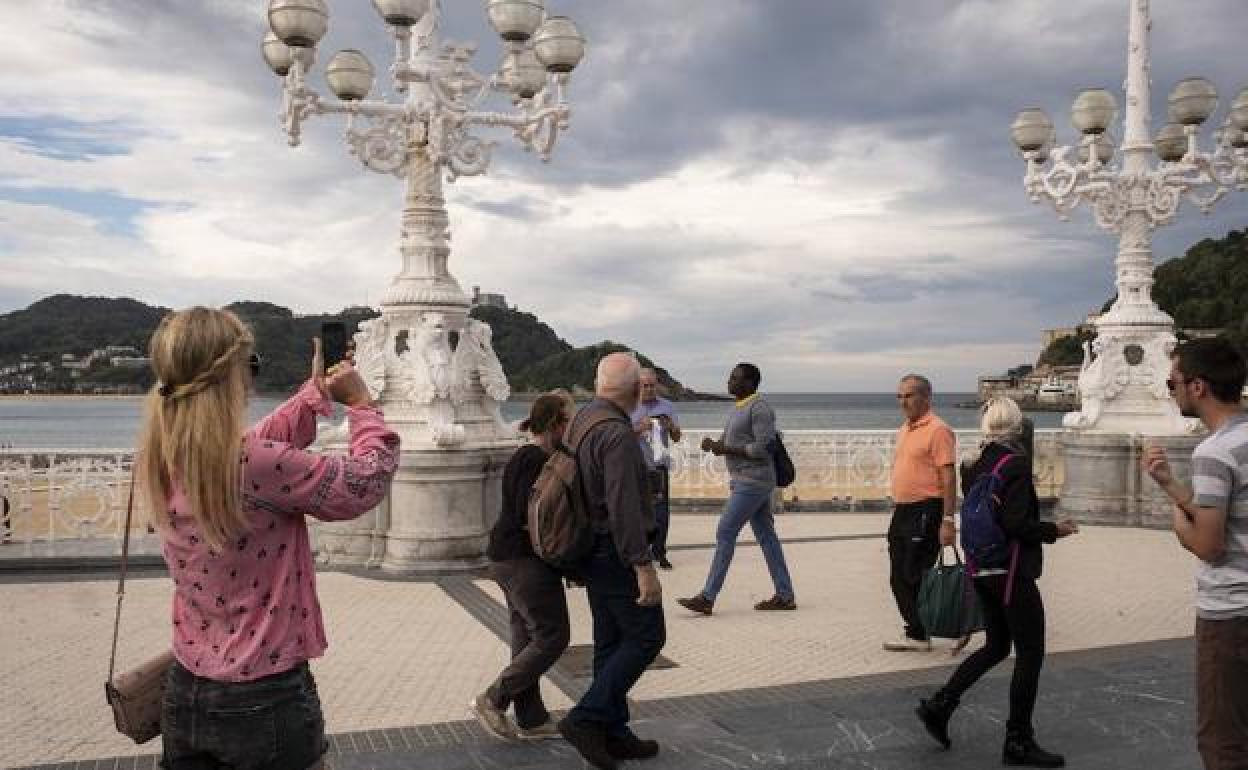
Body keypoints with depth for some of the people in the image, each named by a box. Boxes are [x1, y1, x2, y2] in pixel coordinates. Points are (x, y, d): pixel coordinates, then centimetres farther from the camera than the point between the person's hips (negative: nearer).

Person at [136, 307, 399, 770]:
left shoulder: (161, 460, -4)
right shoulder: (255, 464, -27)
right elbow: (368, 480, -16)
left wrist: (317, 392, 17)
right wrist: (360, 401, -2)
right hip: (264, 702, -6)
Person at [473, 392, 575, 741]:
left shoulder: (529, 457, 13)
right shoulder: (535, 460, -18)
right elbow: (528, 519, -23)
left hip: (510, 559, 10)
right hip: (526, 561, -10)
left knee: (527, 638, 13)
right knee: (552, 637, -4)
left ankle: (531, 719, 20)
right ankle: (492, 700, 2)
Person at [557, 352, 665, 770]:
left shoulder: (579, 420, 8)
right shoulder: (617, 434, -22)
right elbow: (624, 507, -27)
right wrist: (644, 567, -25)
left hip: (593, 548, 10)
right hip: (617, 554, -9)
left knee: (610, 642, 14)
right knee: (646, 638, 0)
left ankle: (613, 733, 21)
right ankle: (586, 718, -2)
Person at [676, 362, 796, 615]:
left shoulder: (759, 408, -15)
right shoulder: (737, 408, 15)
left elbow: (763, 449, -21)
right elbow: (727, 441, 20)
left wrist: (726, 449, -19)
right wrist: (713, 444, -3)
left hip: (753, 483, -10)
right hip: (743, 481, 10)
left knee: (725, 533, -9)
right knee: (766, 536, 11)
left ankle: (707, 598, -5)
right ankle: (785, 596, 17)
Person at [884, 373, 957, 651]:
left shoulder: (937, 430, -12)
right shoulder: (904, 429, 16)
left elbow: (948, 477, -17)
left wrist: (947, 520, -21)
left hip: (925, 511, -9)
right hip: (901, 511, 9)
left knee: (916, 576, -3)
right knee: (898, 578, 11)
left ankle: (919, 635, 9)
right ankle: (916, 632, 22)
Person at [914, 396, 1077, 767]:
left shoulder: (973, 462, 6)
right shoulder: (1016, 462, -17)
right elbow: (1016, 524, -22)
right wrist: (1054, 530, -8)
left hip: (981, 567, 8)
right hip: (1011, 570, -8)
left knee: (995, 646, 20)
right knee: (1030, 653, 4)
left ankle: (938, 705, 16)